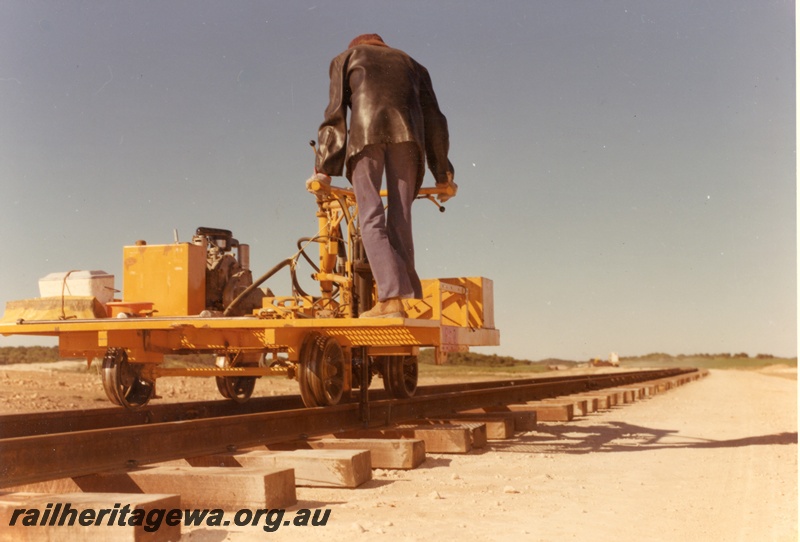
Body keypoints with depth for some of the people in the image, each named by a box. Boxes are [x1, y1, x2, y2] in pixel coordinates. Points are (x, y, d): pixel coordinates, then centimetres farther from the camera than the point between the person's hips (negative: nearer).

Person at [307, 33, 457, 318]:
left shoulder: (346, 58, 30)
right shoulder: (410, 63, 37)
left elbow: (335, 115, 15)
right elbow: (433, 119, 26)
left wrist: (324, 168, 10)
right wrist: (443, 173, 27)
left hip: (366, 132, -2)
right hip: (407, 134, 3)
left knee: (371, 218, -8)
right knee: (400, 220, 4)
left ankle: (392, 298, -21)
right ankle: (410, 298, -3)